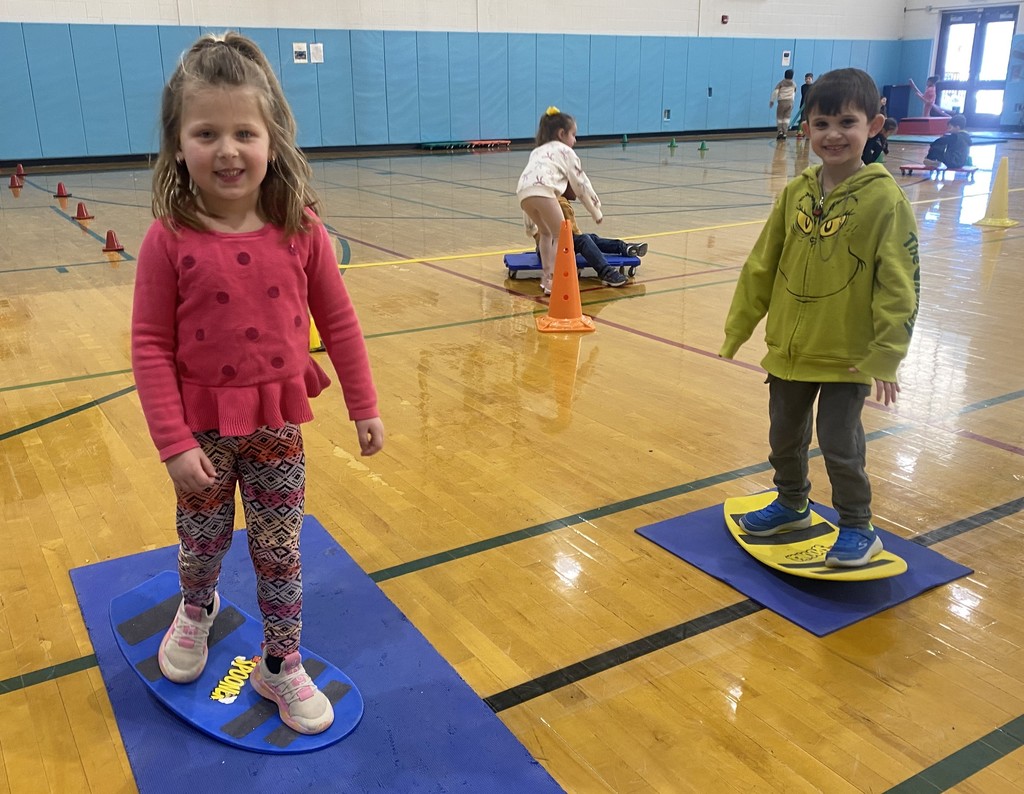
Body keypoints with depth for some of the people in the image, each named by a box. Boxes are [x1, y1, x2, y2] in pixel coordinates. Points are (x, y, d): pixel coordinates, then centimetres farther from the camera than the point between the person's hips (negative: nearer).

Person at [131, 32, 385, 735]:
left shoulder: (300, 231, -10)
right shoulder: (169, 240, -15)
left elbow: (339, 321, -2)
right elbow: (151, 347, -11)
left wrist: (365, 407, 2)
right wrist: (174, 442, -14)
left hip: (278, 424, 1)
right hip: (203, 428, 0)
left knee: (280, 552, 11)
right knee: (202, 542, 21)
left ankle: (281, 667, 31)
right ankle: (196, 611, 55)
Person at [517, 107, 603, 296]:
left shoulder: (537, 151, 40)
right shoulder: (565, 151, 22)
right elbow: (581, 183, 21)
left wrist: (530, 225, 42)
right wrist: (596, 210, 32)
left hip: (523, 192, 6)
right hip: (543, 191, -6)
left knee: (546, 233, 26)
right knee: (561, 235, 3)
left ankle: (546, 276, 24)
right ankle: (553, 280, -8)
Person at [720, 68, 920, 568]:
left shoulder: (884, 199, -14)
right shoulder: (794, 194, 0)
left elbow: (899, 286, -13)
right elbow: (761, 266, 6)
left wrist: (885, 356, -16)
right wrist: (738, 328, 8)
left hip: (847, 357, -5)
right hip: (788, 349, 5)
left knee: (839, 445, 3)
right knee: (784, 437, 18)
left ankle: (858, 529, 25)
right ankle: (792, 505, 43)